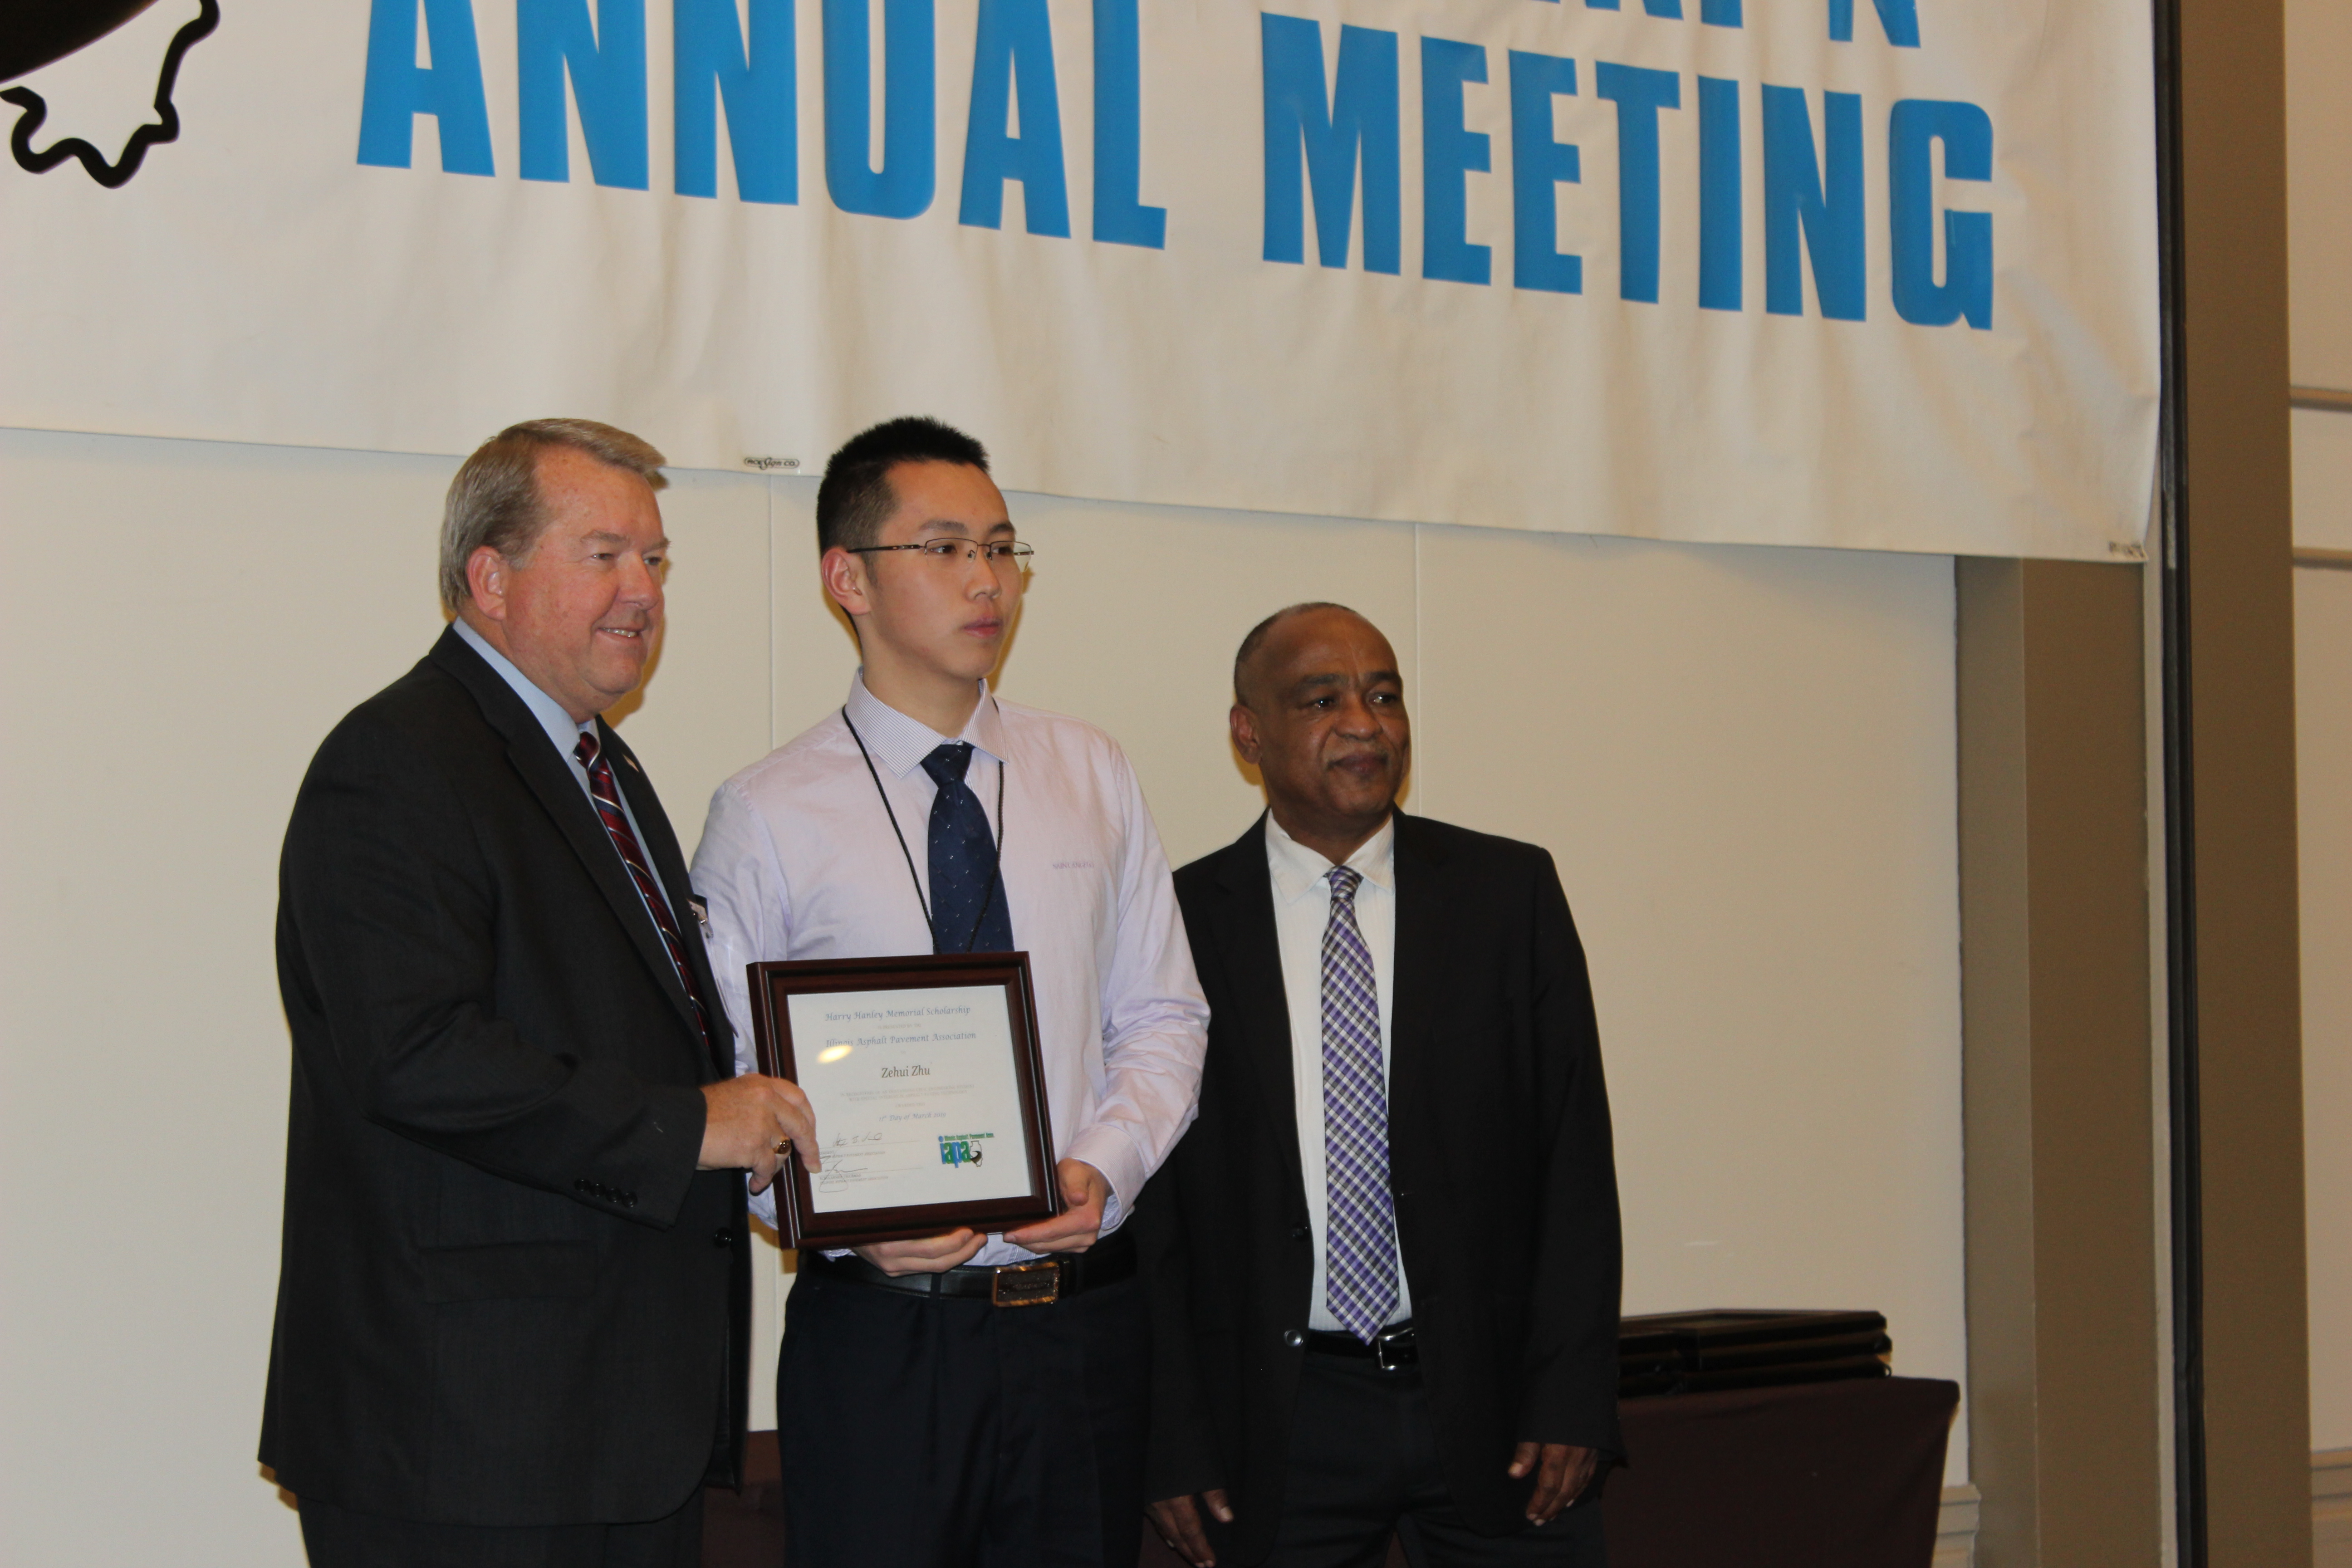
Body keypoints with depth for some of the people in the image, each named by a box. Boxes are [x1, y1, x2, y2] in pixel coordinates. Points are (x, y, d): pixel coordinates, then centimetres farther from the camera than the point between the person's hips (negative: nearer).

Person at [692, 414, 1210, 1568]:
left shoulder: (1093, 777, 8)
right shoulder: (766, 819, -2)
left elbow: (1161, 1018, 10)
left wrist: (1106, 1165, -8)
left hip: (1084, 1314, 3)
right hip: (879, 1322, -3)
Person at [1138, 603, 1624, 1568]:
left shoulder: (1511, 893, 4)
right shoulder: (1180, 921, 0)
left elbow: (1574, 1152, 2)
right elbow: (1154, 1206, 0)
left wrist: (1572, 1392, -6)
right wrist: (1175, 1443, -4)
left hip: (1492, 1406, 1)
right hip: (1279, 1429, -1)